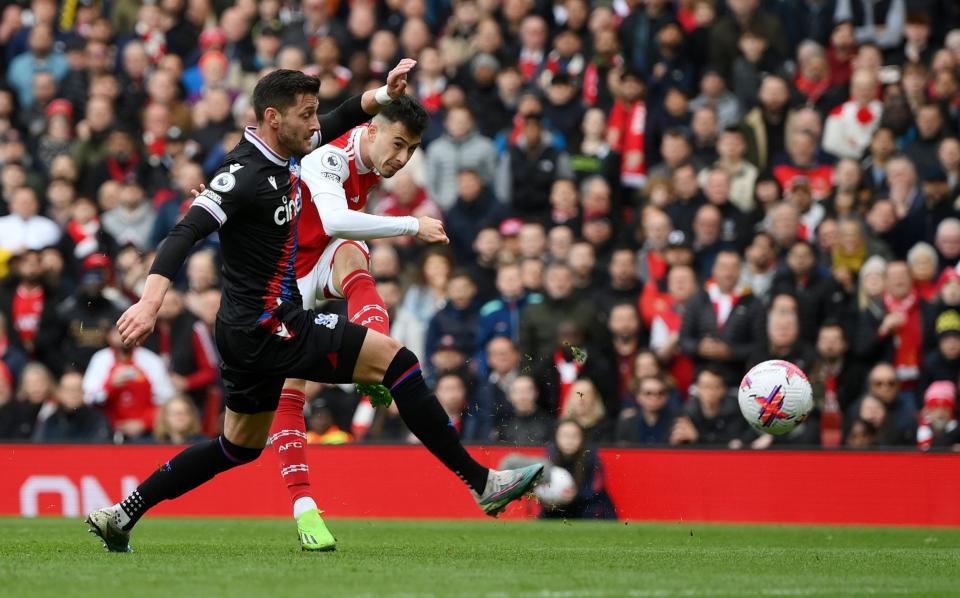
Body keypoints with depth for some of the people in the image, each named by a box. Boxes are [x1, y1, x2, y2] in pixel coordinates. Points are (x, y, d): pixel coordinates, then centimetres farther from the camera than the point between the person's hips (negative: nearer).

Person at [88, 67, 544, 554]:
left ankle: (120, 516, 23)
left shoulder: (282, 157, 9)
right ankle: (481, 483, -9)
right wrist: (151, 300, -40)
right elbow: (187, 231, -28)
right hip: (268, 327, -11)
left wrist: (382, 94, 12)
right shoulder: (245, 174, -19)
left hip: (250, 331, 11)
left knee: (239, 447, 21)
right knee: (396, 359, -12)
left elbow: (335, 124, 27)